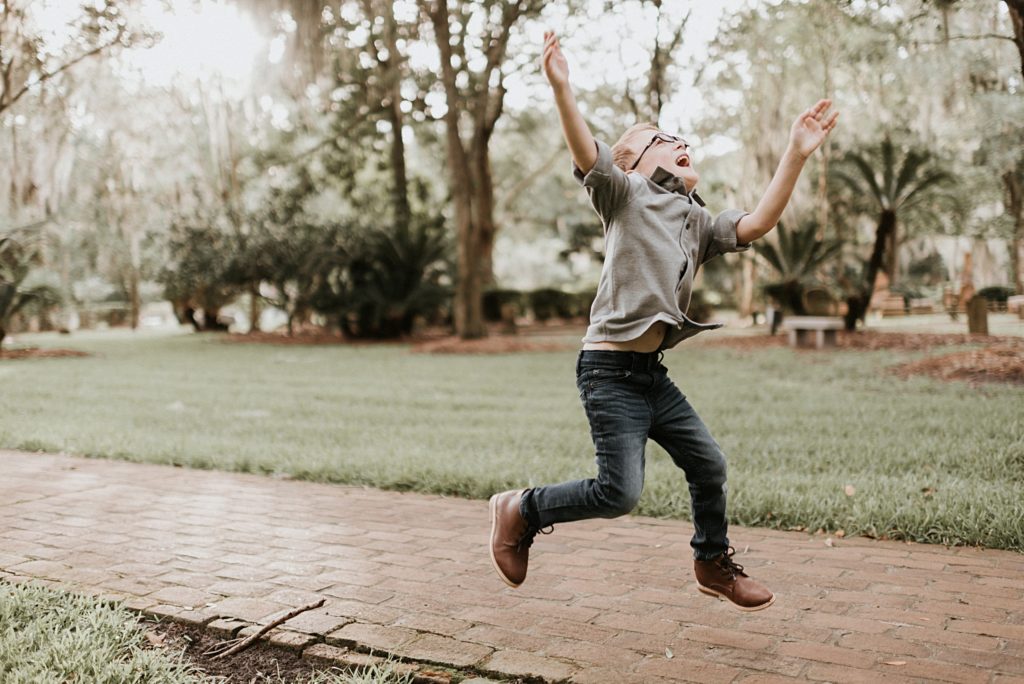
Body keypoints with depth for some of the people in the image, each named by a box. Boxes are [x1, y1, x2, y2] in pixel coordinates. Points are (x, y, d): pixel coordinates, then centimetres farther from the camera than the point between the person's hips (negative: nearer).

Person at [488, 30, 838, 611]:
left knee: (709, 465, 12)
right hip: (610, 370, -7)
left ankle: (715, 564, 34)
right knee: (620, 493, -10)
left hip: (653, 373, 8)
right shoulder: (625, 195, -2)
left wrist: (797, 155, -4)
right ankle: (521, 511, 11)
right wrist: (562, 89, -35)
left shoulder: (699, 224, 16)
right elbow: (588, 156, -20)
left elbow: (757, 224, 1)